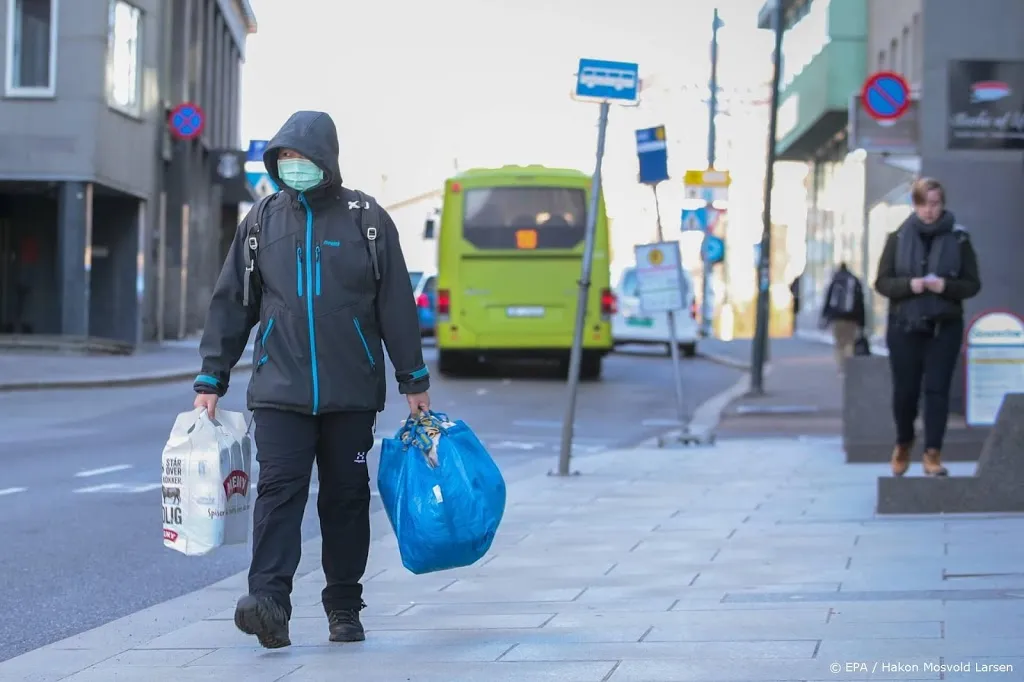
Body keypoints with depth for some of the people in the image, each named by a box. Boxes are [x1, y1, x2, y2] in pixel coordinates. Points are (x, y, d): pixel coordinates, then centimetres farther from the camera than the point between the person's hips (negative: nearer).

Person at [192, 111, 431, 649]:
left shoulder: (366, 219, 3)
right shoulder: (262, 220, 8)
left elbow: (397, 305, 5)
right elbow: (231, 303, 11)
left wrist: (414, 381, 5)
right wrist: (210, 380, 7)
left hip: (351, 391, 0)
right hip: (280, 389, 0)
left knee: (346, 496, 6)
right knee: (279, 489, -12)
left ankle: (344, 608, 15)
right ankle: (269, 602, -22)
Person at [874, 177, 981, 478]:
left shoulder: (958, 238, 0)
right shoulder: (898, 238, 1)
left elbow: (973, 284, 2)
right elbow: (882, 282, 2)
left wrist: (946, 286, -18)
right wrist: (909, 284, -17)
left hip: (944, 328, -1)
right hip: (904, 326, 1)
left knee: (937, 390, -6)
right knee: (905, 390, 7)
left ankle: (933, 453, -2)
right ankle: (903, 444, 31)